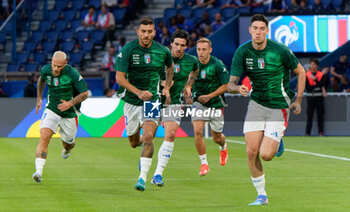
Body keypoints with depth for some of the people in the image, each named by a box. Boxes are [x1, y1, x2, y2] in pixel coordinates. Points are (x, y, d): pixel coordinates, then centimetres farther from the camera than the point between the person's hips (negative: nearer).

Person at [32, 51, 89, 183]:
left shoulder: (72, 74, -20)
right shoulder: (46, 70, -8)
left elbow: (85, 93, -12)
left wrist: (70, 103, -25)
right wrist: (39, 98, 17)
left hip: (70, 113, -1)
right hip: (51, 110, 1)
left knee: (67, 144, 13)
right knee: (44, 137, -22)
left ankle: (68, 148, 55)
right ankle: (38, 171, -30)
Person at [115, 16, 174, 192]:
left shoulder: (163, 51, -4)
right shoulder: (128, 50, -12)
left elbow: (170, 67, 19)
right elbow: (119, 77, -13)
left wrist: (167, 88, 9)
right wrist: (138, 92, -24)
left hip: (152, 99, -1)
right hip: (131, 100, 1)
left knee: (148, 137, -21)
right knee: (134, 143, 13)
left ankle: (143, 177, -17)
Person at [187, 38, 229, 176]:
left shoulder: (217, 65, -15)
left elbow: (226, 85, -11)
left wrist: (209, 96, -18)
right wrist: (187, 89, -9)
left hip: (216, 104, -2)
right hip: (198, 103, 2)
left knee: (217, 138, 10)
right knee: (197, 131, -19)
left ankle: (223, 147, 49)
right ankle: (204, 164, -7)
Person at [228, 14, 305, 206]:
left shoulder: (279, 50, -13)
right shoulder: (242, 52, -7)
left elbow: (300, 71, 3)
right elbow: (230, 85, -8)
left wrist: (298, 100, 0)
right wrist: (238, 88, -32)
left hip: (279, 106, -3)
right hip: (256, 103, 3)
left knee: (266, 155, -13)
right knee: (251, 152, -9)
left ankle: (277, 143, 25)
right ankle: (261, 195, 8)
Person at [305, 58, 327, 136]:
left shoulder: (321, 75, 4)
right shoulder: (307, 75, 4)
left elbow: (321, 85, -10)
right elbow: (307, 87, -5)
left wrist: (315, 79, -17)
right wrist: (317, 86, -11)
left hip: (319, 97, 0)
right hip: (310, 97, 0)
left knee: (320, 115, 1)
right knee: (309, 116, -1)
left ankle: (321, 132, 7)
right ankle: (307, 133, 1)